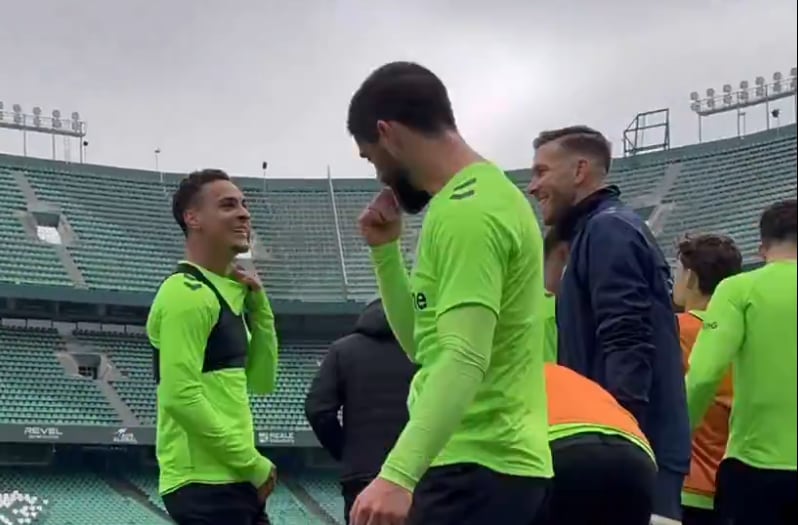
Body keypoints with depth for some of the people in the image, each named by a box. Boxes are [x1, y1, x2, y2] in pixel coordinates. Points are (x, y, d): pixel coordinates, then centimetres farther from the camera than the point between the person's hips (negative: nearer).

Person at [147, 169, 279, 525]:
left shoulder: (226, 293, 15)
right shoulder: (187, 294, -14)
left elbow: (262, 381, 19)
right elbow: (180, 396, -21)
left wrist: (258, 306, 9)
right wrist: (253, 464, -15)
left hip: (232, 481, 10)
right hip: (205, 484, -10)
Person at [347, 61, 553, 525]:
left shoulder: (467, 211, -16)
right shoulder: (481, 195, 16)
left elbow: (464, 359, -27)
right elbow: (426, 341, 21)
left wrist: (398, 474, -34)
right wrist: (385, 251, 11)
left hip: (475, 469, -11)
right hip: (497, 464, 11)